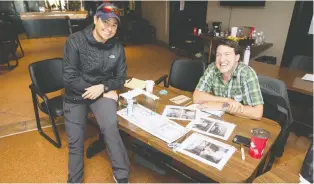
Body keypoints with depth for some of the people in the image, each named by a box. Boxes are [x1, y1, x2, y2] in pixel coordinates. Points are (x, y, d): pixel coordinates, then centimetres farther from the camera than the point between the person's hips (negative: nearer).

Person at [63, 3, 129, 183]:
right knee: (75, 143, 5)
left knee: (110, 127, -26)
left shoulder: (117, 48, -7)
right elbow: (69, 78, -18)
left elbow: (120, 78, 0)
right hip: (76, 95, 0)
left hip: (103, 92, 1)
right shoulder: (75, 41, -16)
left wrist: (102, 87, -20)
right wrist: (104, 93, -18)